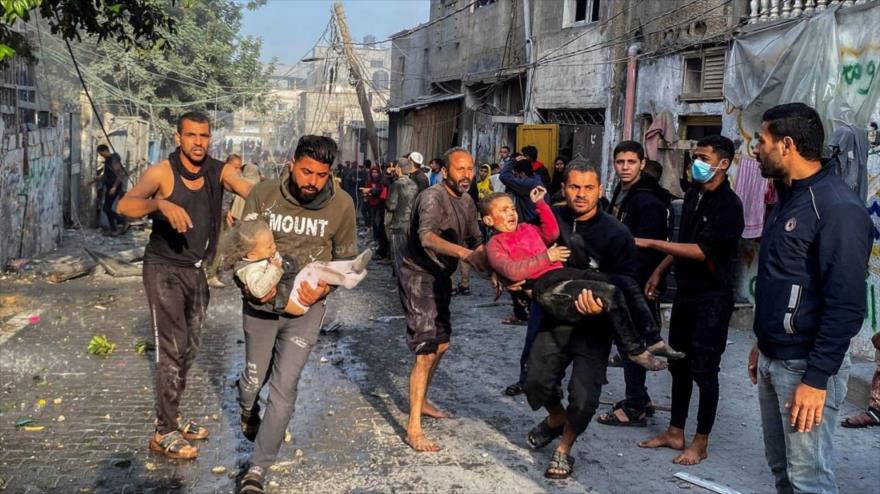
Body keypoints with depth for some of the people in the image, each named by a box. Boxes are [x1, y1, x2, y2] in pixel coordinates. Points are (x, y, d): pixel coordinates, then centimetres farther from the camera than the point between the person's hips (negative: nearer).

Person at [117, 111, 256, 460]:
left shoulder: (219, 171, -5)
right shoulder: (162, 172, -17)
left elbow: (252, 190, -21)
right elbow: (125, 205, -31)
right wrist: (161, 204, -51)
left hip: (196, 271, 6)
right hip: (164, 270, -5)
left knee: (190, 348, 13)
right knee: (172, 349, -8)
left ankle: (171, 419, 28)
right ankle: (163, 434, 2)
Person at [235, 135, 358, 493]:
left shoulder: (341, 205, -11)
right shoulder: (263, 194, -12)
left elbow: (345, 257, 2)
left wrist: (325, 286, -16)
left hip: (305, 308, -1)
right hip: (261, 303, 1)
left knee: (284, 390, -4)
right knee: (254, 378, 14)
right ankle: (247, 410, 53)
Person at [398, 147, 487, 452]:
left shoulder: (467, 202, 6)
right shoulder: (432, 198, -22)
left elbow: (476, 241, 13)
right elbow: (426, 237, -41)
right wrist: (462, 252, -57)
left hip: (441, 278, 9)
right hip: (418, 277, -9)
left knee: (441, 344, 21)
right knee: (426, 352, -13)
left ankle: (421, 401, 41)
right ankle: (413, 429, -8)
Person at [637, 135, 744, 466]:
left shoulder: (728, 205, -16)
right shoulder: (693, 196, 10)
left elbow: (701, 250, -24)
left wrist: (650, 243, -25)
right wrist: (659, 271, 15)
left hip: (712, 298, -8)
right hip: (686, 292, 8)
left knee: (704, 370, -1)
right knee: (679, 364, 13)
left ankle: (701, 442, 11)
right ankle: (675, 433, 23)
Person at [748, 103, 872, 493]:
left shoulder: (838, 208, -18)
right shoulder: (788, 198, 12)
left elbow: (846, 306, -22)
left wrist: (816, 378, -22)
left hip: (805, 365, -9)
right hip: (773, 358, 9)